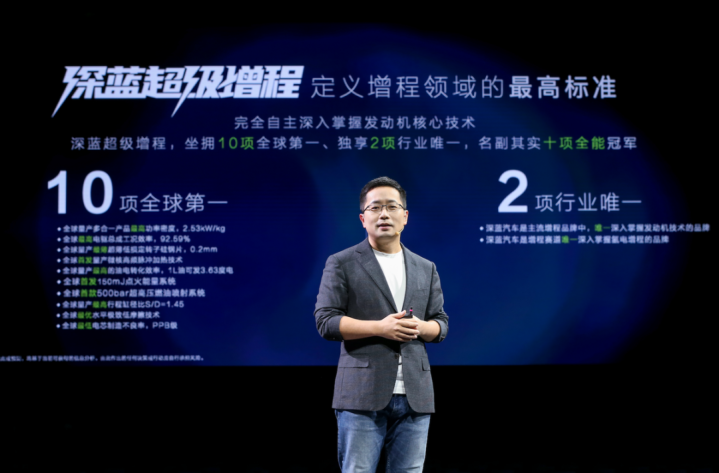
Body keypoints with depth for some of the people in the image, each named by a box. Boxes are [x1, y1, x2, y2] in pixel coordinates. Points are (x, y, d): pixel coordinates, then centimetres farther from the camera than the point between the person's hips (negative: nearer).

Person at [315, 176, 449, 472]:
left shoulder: (425, 269, 17)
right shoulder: (341, 264, 4)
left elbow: (441, 323, 17)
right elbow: (325, 320, -4)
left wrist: (420, 327, -7)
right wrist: (380, 328, -15)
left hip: (415, 395, 4)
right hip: (363, 393, -4)